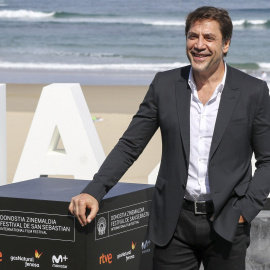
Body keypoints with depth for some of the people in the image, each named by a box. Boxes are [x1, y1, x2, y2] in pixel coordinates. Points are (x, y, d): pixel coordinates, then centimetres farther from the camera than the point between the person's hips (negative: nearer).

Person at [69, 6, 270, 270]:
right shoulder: (165, 85, 3)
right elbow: (129, 146, 4)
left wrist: (245, 210, -8)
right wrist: (93, 191, -8)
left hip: (226, 223, -1)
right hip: (174, 222, 1)